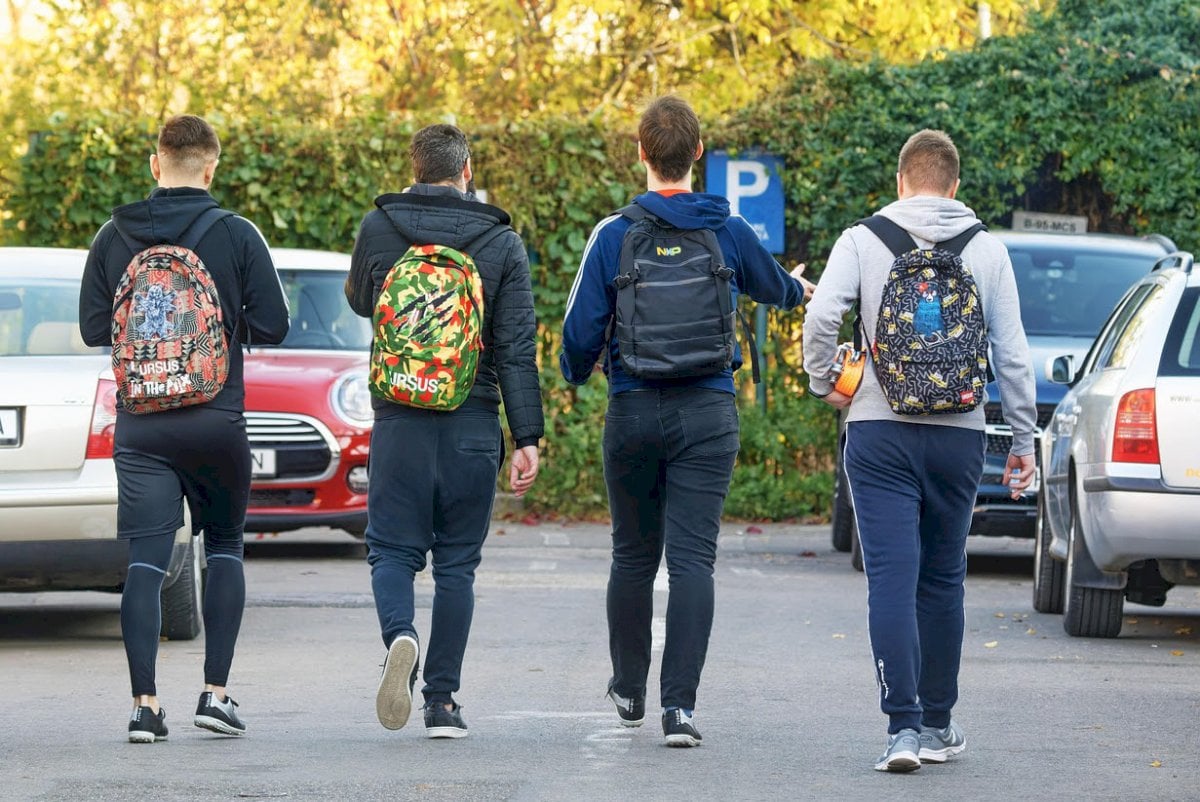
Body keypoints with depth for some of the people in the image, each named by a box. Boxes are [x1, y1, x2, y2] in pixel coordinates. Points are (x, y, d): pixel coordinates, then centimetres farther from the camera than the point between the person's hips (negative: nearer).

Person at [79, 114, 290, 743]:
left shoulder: (114, 237, 1)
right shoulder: (237, 236, -5)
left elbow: (93, 327, 4)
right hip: (217, 420, -1)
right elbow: (271, 326, -5)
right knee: (224, 549, 15)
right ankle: (215, 692, 8)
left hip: (140, 423, 1)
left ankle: (145, 703, -9)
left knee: (145, 561, 0)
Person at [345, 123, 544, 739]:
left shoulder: (378, 228, 0)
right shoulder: (502, 243, 0)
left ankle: (399, 634, -25)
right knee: (457, 560, 8)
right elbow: (517, 349, -4)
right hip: (473, 424, 0)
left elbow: (360, 301, 20)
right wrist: (527, 438, -4)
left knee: (392, 548, 6)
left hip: (400, 418, 0)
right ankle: (442, 700, 6)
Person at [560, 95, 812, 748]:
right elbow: (774, 287, 21)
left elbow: (581, 331, -7)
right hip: (707, 412, 0)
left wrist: (575, 373, 16)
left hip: (632, 411, 0)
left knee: (633, 555, 16)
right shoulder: (730, 233, 0)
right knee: (692, 559, -4)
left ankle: (629, 688, 30)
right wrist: (797, 290, 46)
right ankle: (679, 706, -13)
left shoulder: (613, 235, -6)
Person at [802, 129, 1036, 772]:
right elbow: (1012, 352, 4)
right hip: (959, 433, 2)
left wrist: (823, 383, 4)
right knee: (942, 579, 14)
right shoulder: (987, 250, 5)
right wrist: (1023, 439, 12)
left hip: (880, 432, -2)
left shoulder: (862, 241, 0)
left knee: (891, 577, -5)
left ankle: (904, 725, -15)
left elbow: (820, 316, -13)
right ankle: (937, 724, 21)